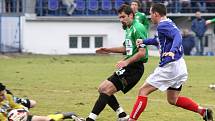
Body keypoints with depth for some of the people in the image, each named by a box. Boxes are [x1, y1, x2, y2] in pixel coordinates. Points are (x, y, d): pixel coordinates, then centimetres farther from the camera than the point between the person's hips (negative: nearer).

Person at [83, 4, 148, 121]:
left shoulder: (138, 28, -14)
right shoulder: (128, 29, 17)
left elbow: (142, 52, -21)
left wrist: (126, 62, -28)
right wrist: (109, 50, 25)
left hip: (134, 68, -10)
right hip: (127, 68, 11)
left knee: (106, 89, -18)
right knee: (102, 89, 9)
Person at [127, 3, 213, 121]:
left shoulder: (163, 26, -12)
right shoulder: (169, 23, 18)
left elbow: (177, 36, -30)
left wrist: (173, 51, -46)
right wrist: (144, 41, 29)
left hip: (170, 67, -10)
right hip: (179, 67, 10)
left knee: (143, 91, -5)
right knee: (173, 99, 20)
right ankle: (203, 111, 9)